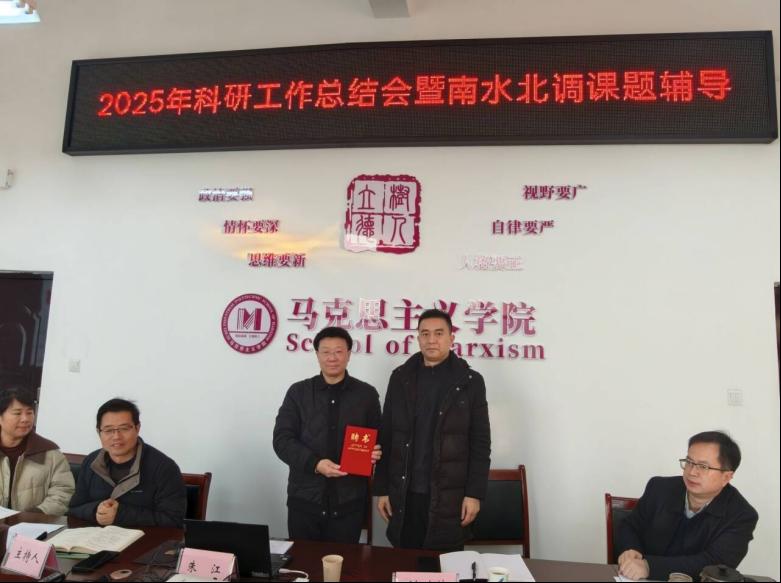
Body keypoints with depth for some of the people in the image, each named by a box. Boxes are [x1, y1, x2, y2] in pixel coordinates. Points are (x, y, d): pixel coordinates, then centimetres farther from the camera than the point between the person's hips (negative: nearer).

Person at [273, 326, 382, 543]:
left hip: (349, 501, 0)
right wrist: (315, 463, -16)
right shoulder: (298, 392, 2)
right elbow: (282, 440, -2)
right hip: (304, 498, 0)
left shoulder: (367, 394, 3)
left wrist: (375, 453, -12)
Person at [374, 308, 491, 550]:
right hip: (403, 495, 2)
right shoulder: (401, 377, 4)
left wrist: (474, 493, -7)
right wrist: (382, 489, 3)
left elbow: (480, 443, -2)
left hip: (450, 496, -2)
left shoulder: (470, 381, -2)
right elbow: (386, 436, 5)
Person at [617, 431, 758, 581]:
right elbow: (630, 527, 7)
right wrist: (629, 550, -16)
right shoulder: (659, 488, -2)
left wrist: (650, 566, -31)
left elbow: (714, 563, -21)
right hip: (641, 579, 2)